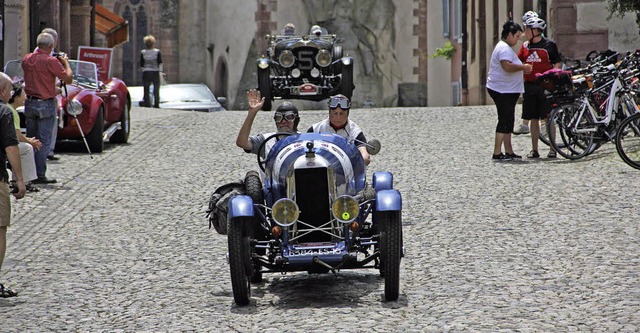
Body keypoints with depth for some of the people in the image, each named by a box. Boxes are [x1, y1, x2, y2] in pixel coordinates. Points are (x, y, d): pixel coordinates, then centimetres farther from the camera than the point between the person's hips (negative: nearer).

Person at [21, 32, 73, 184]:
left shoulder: (27, 59, 4)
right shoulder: (51, 61, -15)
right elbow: (68, 79, -13)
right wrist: (65, 62, 3)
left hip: (29, 103, 6)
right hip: (46, 104, -6)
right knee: (44, 141, -2)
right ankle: (40, 175, -3)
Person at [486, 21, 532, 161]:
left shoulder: (504, 47, 21)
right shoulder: (504, 48, -15)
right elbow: (507, 66, -29)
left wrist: (522, 68, 17)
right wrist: (523, 67, -17)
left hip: (507, 91, 11)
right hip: (502, 90, -11)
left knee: (508, 122, 12)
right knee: (504, 121, -11)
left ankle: (509, 152, 16)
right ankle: (497, 153, -12)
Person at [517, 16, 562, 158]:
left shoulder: (549, 45, 0)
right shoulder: (525, 46, 12)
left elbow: (558, 63, 2)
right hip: (529, 85, 4)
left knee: (548, 118, -3)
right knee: (533, 119, 6)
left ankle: (552, 149, 3)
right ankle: (534, 149, 11)